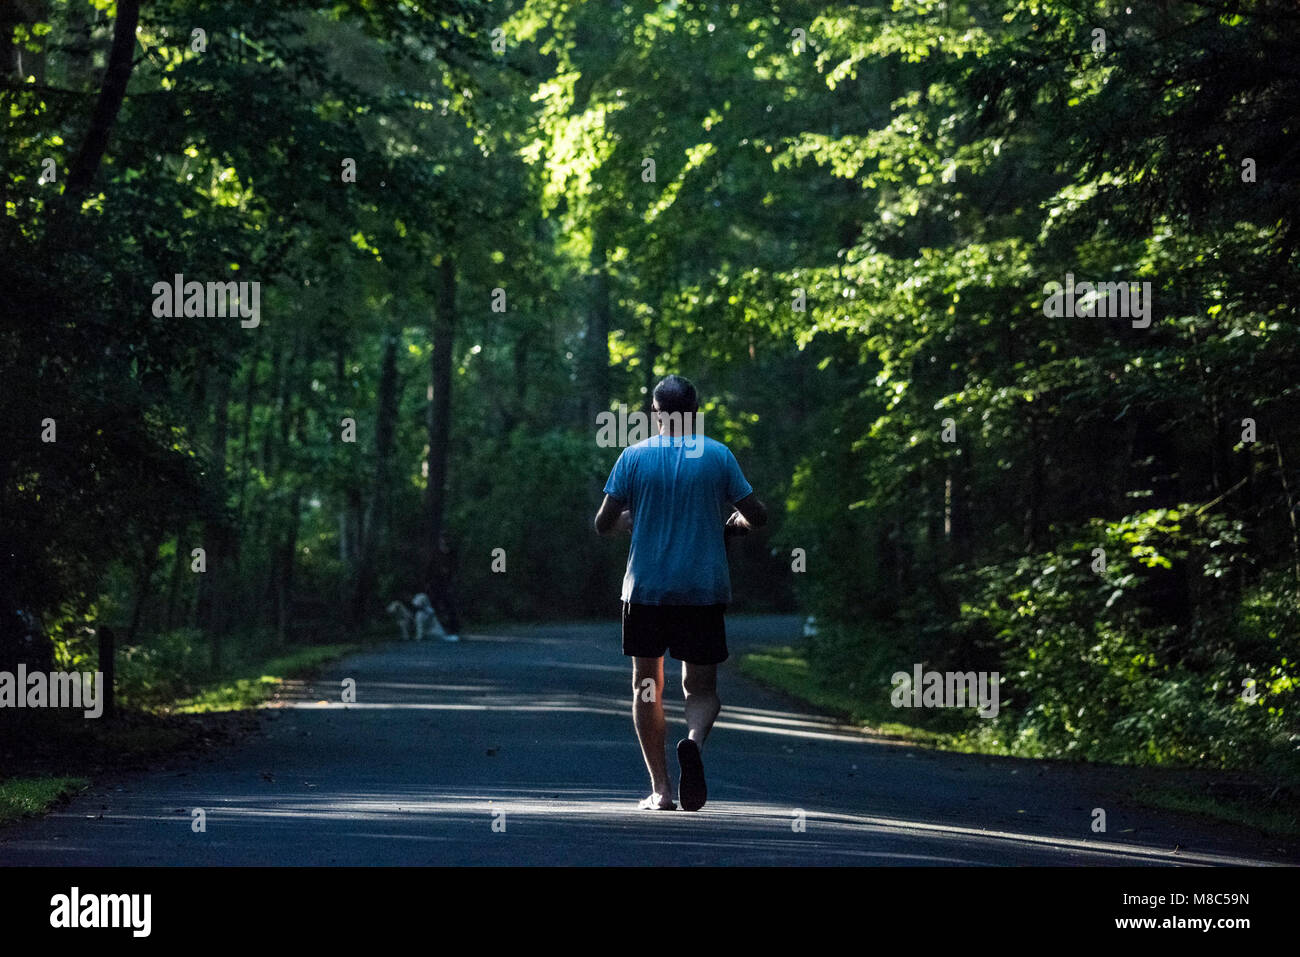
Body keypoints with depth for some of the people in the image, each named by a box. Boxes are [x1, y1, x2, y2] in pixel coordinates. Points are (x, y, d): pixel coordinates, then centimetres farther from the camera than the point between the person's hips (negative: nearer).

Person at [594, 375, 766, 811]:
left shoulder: (634, 457, 0)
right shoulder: (718, 456, 1)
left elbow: (603, 523, -1)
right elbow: (757, 516, 3)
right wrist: (734, 523, 25)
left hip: (645, 590, 0)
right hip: (704, 591, 0)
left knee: (647, 686, 11)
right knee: (701, 687, 8)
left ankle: (660, 787, 5)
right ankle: (694, 740, -25)